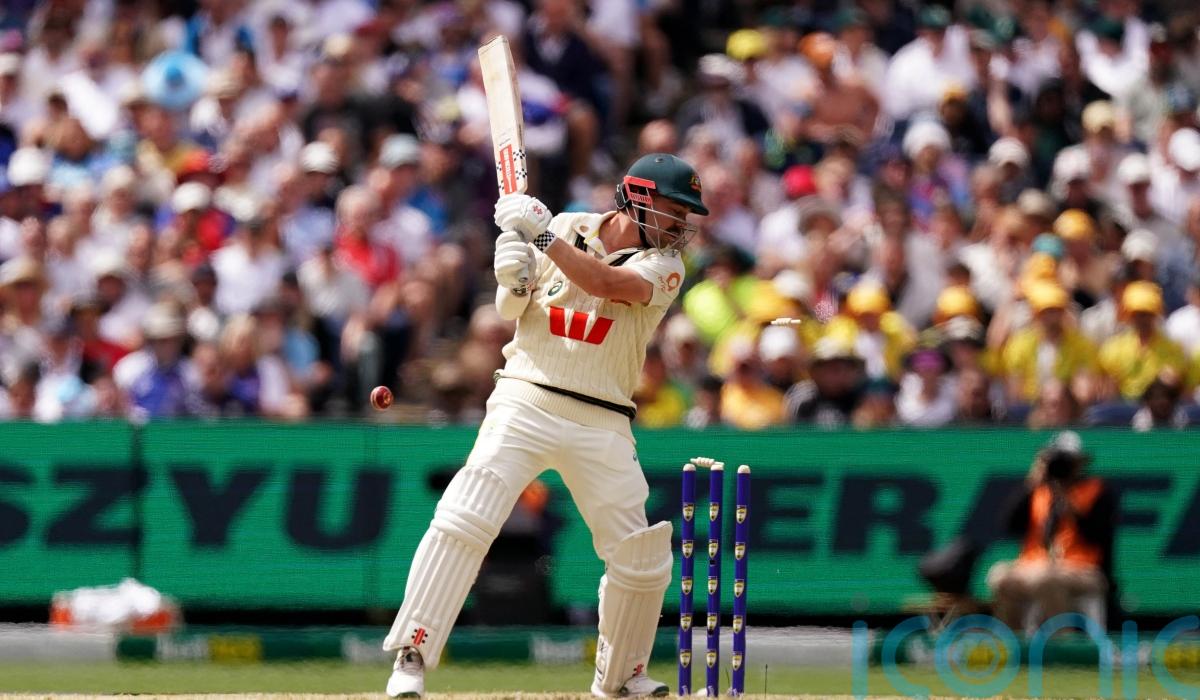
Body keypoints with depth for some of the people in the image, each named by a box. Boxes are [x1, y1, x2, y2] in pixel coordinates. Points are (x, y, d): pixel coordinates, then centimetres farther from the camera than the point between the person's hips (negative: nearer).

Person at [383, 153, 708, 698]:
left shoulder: (664, 264, 0)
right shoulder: (566, 229, 5)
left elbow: (608, 283, -20)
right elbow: (512, 311, 10)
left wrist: (544, 236, -23)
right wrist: (512, 278, -12)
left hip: (603, 426, 1)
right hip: (526, 402, -1)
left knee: (642, 557, 3)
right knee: (463, 521, -17)